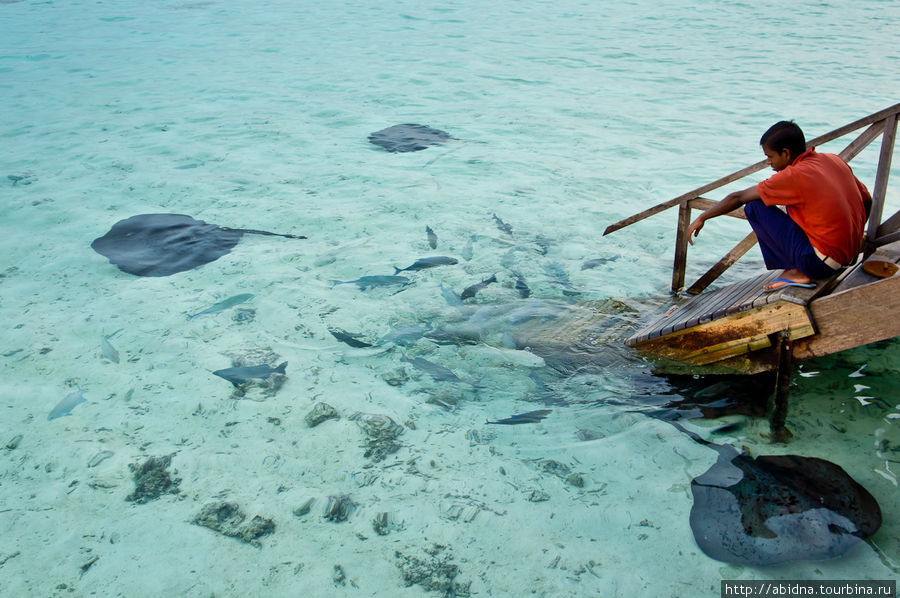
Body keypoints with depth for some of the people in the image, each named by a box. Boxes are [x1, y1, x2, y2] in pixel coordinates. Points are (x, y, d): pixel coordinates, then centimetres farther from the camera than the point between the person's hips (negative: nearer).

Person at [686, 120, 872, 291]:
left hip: (822, 262, -8)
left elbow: (738, 198, -6)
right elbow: (867, 201, 18)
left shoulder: (793, 177, -14)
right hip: (849, 256, 9)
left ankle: (796, 273, -2)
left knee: (754, 206, -5)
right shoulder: (835, 160, 7)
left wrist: (702, 218, 6)